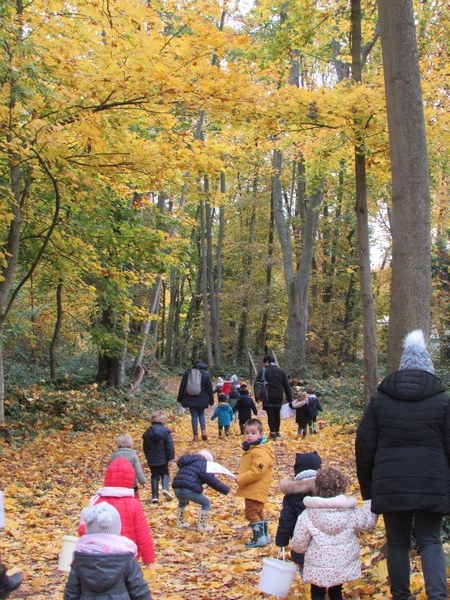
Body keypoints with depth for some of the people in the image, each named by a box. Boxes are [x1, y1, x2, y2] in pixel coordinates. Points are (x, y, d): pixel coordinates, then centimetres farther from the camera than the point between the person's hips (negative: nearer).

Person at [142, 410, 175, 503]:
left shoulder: (147, 433, 4)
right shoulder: (165, 431, -8)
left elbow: (145, 447, 11)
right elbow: (170, 446, -11)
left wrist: (148, 458, 22)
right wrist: (170, 458, -8)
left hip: (152, 460, 2)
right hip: (163, 459, -2)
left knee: (155, 476, 11)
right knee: (165, 474, 16)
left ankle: (155, 496, 4)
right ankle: (165, 489, -10)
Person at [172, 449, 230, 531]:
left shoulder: (189, 463, 26)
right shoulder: (202, 464, -1)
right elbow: (211, 480, -6)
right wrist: (226, 489, -1)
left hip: (177, 489, 8)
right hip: (189, 490, -8)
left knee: (182, 503, 39)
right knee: (206, 503, 10)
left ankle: (180, 522, 41)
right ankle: (201, 526, 10)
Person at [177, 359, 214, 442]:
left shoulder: (188, 372, 2)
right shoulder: (206, 374, 2)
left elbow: (182, 386, 5)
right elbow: (210, 388, 4)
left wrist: (180, 398, 12)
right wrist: (211, 400, 10)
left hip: (191, 399, -1)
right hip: (202, 399, 1)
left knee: (194, 416, 4)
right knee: (201, 415, 17)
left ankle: (195, 436, 2)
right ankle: (203, 432, -1)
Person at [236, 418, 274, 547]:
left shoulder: (261, 452, -22)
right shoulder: (250, 448, 11)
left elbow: (256, 472, -30)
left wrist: (240, 479, -23)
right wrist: (240, 478, 6)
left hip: (256, 490, -11)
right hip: (251, 489, 11)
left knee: (251, 513, -6)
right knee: (258, 512, 20)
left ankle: (259, 538, 1)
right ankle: (264, 535, 31)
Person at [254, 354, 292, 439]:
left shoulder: (263, 371, -2)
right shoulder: (281, 371, 9)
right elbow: (287, 386, 9)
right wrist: (289, 398, 12)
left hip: (268, 397, -3)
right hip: (278, 397, 4)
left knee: (270, 414, -1)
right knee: (277, 414, 15)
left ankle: (272, 433, -5)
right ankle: (277, 432, 21)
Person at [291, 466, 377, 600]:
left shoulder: (306, 515, -14)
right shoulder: (351, 511, -10)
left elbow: (298, 545, -9)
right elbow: (369, 523, 6)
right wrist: (370, 504, 22)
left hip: (317, 570, -2)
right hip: (343, 568, 2)